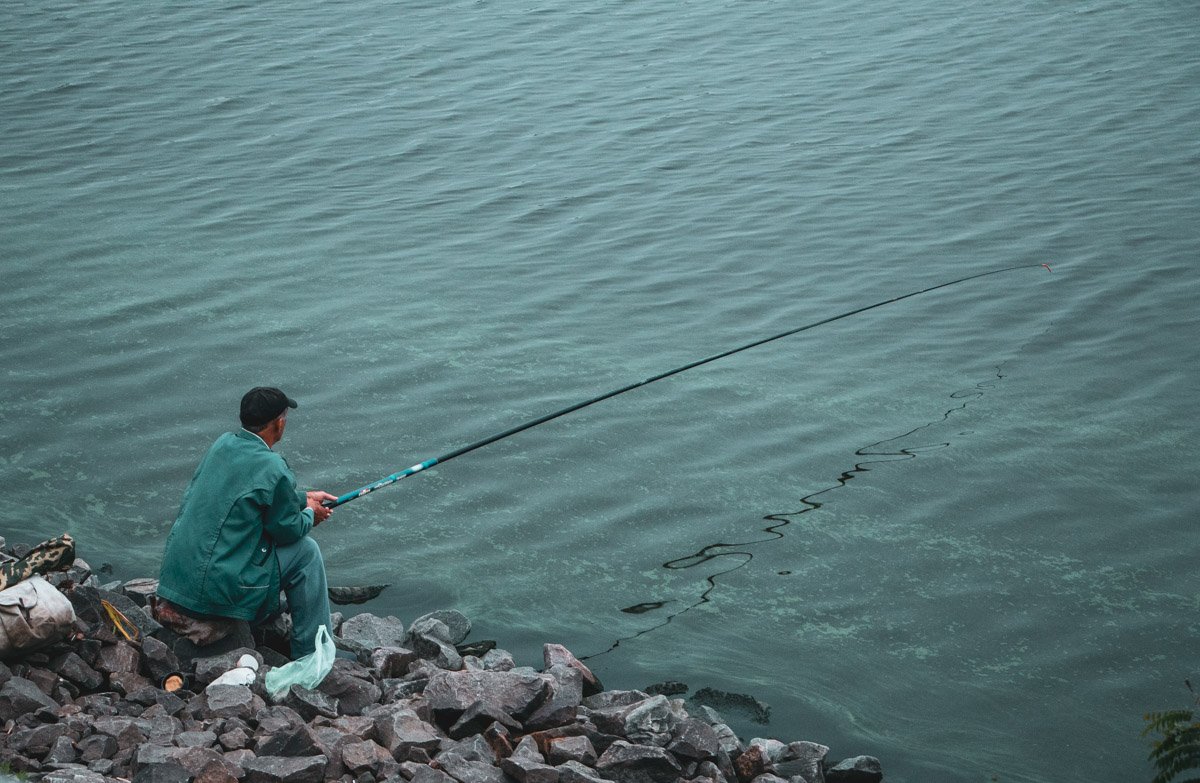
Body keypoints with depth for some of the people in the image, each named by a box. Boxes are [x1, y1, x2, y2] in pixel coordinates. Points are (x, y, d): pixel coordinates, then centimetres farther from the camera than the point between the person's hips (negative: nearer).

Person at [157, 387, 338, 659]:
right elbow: (288, 530, -6)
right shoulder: (272, 468, -17)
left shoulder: (223, 444, 6)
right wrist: (310, 514, 16)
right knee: (306, 552, 5)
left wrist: (303, 498, 32)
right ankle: (313, 655, 11)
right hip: (215, 589, -8)